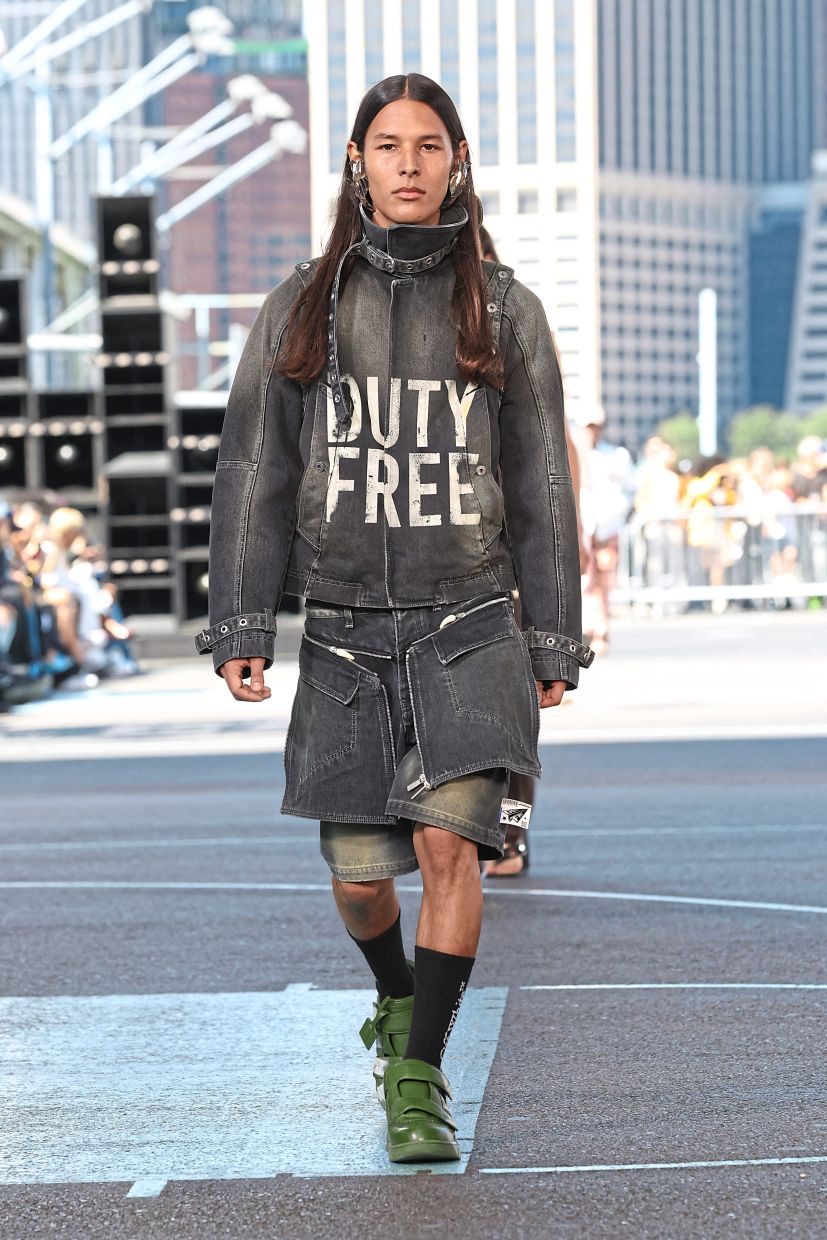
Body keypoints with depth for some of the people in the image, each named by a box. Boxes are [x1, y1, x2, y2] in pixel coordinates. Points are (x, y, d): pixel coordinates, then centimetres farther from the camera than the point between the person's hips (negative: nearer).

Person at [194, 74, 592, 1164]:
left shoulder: (505, 311, 4)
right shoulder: (302, 309, 5)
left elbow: (541, 488, 7)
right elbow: (254, 475, 5)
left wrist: (553, 641, 6)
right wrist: (239, 627, -2)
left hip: (469, 627, -1)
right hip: (345, 635, 1)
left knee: (449, 842, -17)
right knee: (360, 877, 5)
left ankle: (419, 1076, -5)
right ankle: (397, 993, 38)